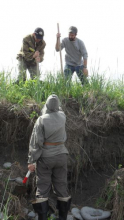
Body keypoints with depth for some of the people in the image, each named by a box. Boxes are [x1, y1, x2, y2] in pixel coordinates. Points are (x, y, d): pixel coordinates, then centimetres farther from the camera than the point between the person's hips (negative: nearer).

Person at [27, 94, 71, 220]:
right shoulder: (62, 116, -4)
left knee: (42, 188, 4)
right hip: (61, 155, 3)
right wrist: (55, 101, 38)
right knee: (61, 186, 11)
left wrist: (31, 161, -9)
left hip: (45, 157, -3)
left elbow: (36, 142, -14)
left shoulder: (41, 120, -14)